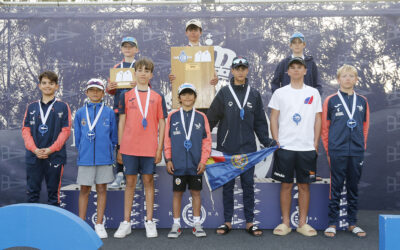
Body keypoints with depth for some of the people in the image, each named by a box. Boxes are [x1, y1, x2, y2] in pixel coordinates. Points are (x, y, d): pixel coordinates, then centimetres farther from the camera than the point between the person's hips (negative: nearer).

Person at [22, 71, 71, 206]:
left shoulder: (63, 107, 4)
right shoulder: (31, 107, 12)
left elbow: (66, 130, -3)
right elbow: (25, 130, 6)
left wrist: (51, 149, -13)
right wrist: (35, 149, -9)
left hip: (55, 157, -2)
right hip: (33, 156, 3)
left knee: (53, 193, 4)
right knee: (32, 192, 7)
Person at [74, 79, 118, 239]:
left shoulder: (109, 113, 2)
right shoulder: (80, 113, 6)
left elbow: (114, 136, 7)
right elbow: (77, 136, 13)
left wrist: (108, 152, 7)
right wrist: (82, 152, 12)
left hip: (104, 158, -1)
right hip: (85, 158, 1)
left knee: (101, 190, 6)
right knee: (84, 190, 6)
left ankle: (99, 225, 14)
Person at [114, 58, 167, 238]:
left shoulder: (157, 97, 6)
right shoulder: (126, 96, 6)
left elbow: (161, 124, 5)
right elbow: (122, 122, 6)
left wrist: (160, 148, -1)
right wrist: (120, 148, 2)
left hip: (150, 148, 0)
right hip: (129, 147, 0)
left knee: (148, 181, 5)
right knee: (130, 182, 5)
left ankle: (149, 221, 14)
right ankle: (126, 223, 13)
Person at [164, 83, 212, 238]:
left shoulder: (201, 117, 5)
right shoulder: (172, 116, 4)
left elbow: (207, 140, 4)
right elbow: (167, 139, 5)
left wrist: (203, 161, -3)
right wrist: (168, 159, 0)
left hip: (196, 165, 0)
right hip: (178, 164, 0)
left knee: (196, 192, 7)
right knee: (177, 193, 6)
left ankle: (197, 225, 19)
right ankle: (176, 225, 17)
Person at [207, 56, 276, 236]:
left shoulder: (254, 95, 7)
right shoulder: (224, 93, 1)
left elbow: (260, 121, 10)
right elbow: (211, 118, 1)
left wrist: (266, 141, 1)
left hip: (248, 148, 1)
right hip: (227, 148, -1)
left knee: (248, 185, 6)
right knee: (227, 186, 8)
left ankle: (249, 222, 16)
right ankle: (227, 222, 18)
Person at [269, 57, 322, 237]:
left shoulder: (313, 93, 8)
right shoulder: (280, 93, 6)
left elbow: (318, 119, 9)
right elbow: (273, 119, 6)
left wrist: (315, 143, 2)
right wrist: (276, 141, -2)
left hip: (307, 148, 1)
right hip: (284, 147, -1)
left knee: (304, 185, 5)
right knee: (286, 185, 4)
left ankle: (303, 223, 15)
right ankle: (285, 223, 13)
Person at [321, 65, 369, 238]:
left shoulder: (362, 101, 10)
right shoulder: (331, 100, 2)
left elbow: (365, 127, 15)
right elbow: (324, 127, 3)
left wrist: (362, 147, 10)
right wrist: (328, 150, 1)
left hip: (357, 152, 3)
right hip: (337, 152, -3)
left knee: (353, 188, 10)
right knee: (335, 188, 2)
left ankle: (352, 223, 20)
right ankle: (332, 223, 11)